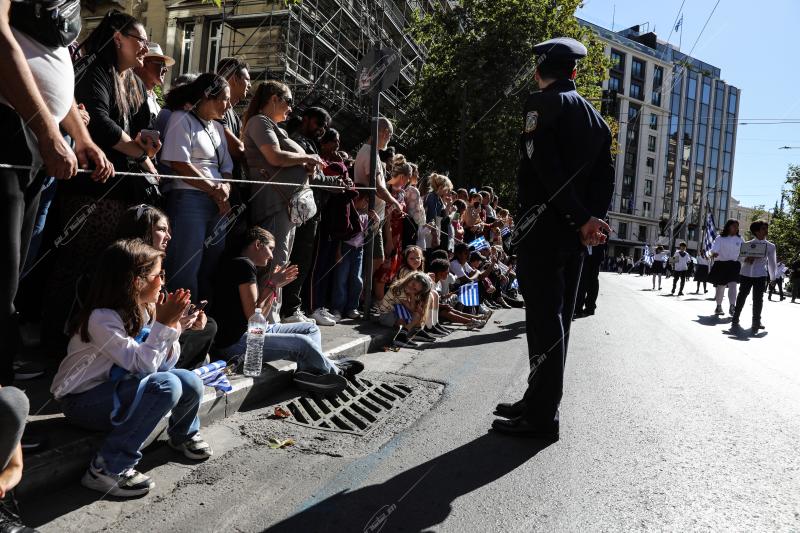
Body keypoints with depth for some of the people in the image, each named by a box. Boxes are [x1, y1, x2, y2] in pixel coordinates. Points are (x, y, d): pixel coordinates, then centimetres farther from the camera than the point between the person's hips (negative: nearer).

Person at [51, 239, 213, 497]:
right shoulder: (102, 318, -24)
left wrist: (172, 324, -12)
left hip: (118, 389, 7)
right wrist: (163, 324, -24)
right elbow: (142, 364, -29)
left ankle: (183, 435, 20)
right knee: (166, 386, -30)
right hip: (83, 400, -7)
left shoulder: (143, 310, -1)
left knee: (190, 383, -13)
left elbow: (164, 364, -1)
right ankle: (108, 468, -20)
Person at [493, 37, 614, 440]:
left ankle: (542, 415, 0)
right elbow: (606, 176, 11)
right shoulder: (595, 117, 19)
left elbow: (547, 168, -17)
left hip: (543, 227, -8)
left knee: (543, 319, -6)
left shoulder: (542, 104, -4)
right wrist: (593, 220, 0)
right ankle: (540, 402, 22)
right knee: (557, 318, 12)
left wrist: (582, 220, -15)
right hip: (574, 235, 8)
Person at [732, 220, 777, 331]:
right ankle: (735, 318, 19)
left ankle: (756, 321, 11)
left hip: (760, 275, 0)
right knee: (742, 296, 7)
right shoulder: (747, 244, 2)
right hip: (746, 274, 0)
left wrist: (773, 277, 12)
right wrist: (746, 260, -15)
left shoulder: (770, 246, 3)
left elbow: (772, 262, 10)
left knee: (758, 299, 0)